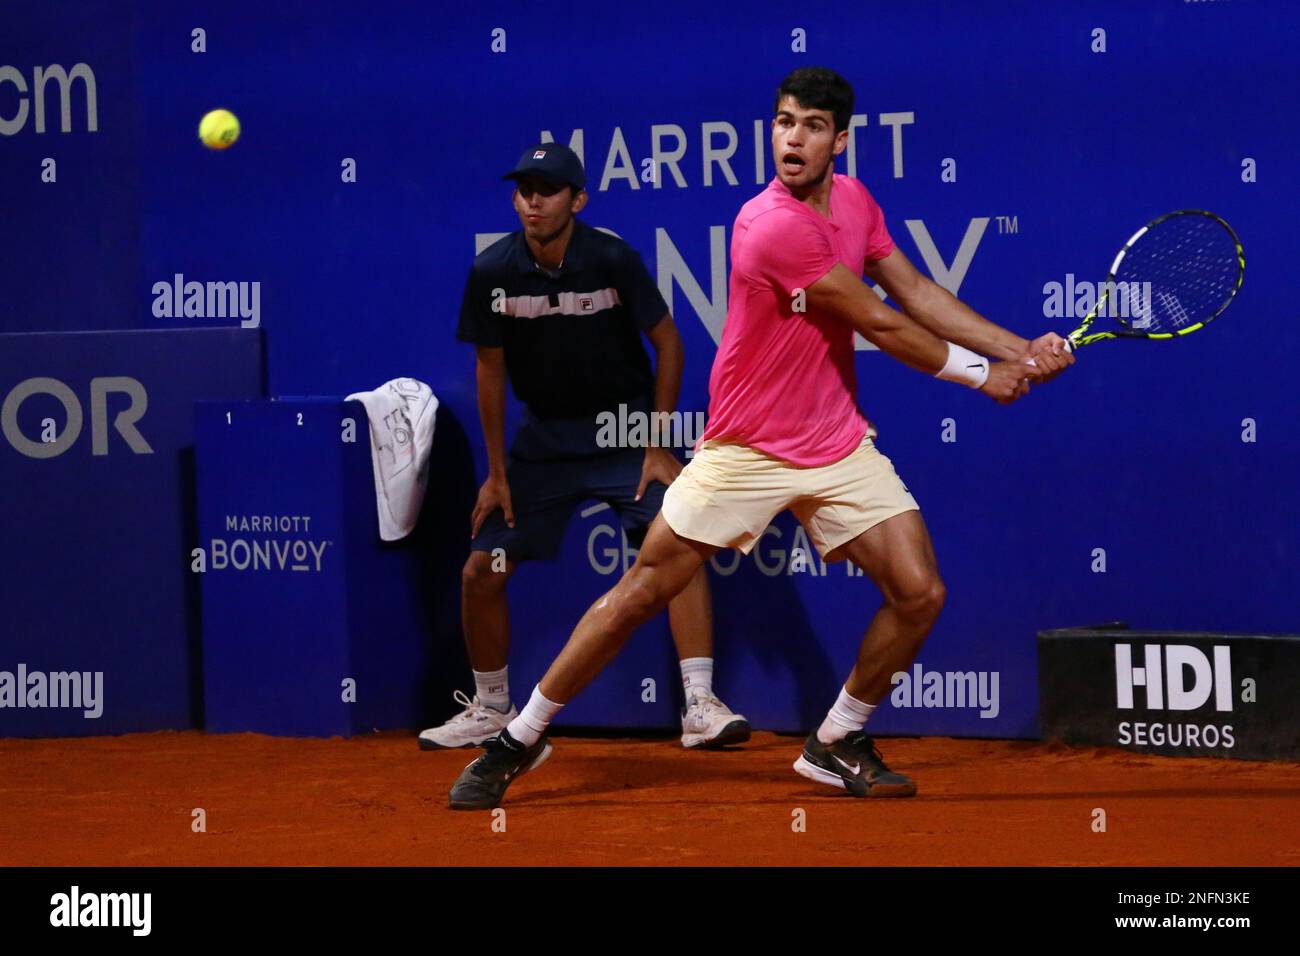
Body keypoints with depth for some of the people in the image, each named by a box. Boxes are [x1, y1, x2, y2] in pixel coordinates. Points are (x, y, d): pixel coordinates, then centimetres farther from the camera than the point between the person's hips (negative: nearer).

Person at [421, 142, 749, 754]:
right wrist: (497, 472, 3)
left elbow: (668, 342, -6)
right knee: (480, 571, -1)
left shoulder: (613, 261, -18)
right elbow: (491, 369, 2)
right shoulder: (492, 273, -11)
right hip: (543, 436, 3)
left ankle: (699, 706, -21)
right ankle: (490, 711, 21)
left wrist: (657, 446, -10)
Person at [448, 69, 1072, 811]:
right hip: (747, 453, -6)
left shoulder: (854, 201, 1)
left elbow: (916, 292, 8)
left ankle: (837, 743, 15)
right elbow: (880, 325, -17)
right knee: (640, 595, -2)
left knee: (920, 593, -6)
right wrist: (981, 373, -5)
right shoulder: (773, 226, -24)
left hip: (839, 446, 6)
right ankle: (521, 740, 12)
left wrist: (1019, 350, -2)